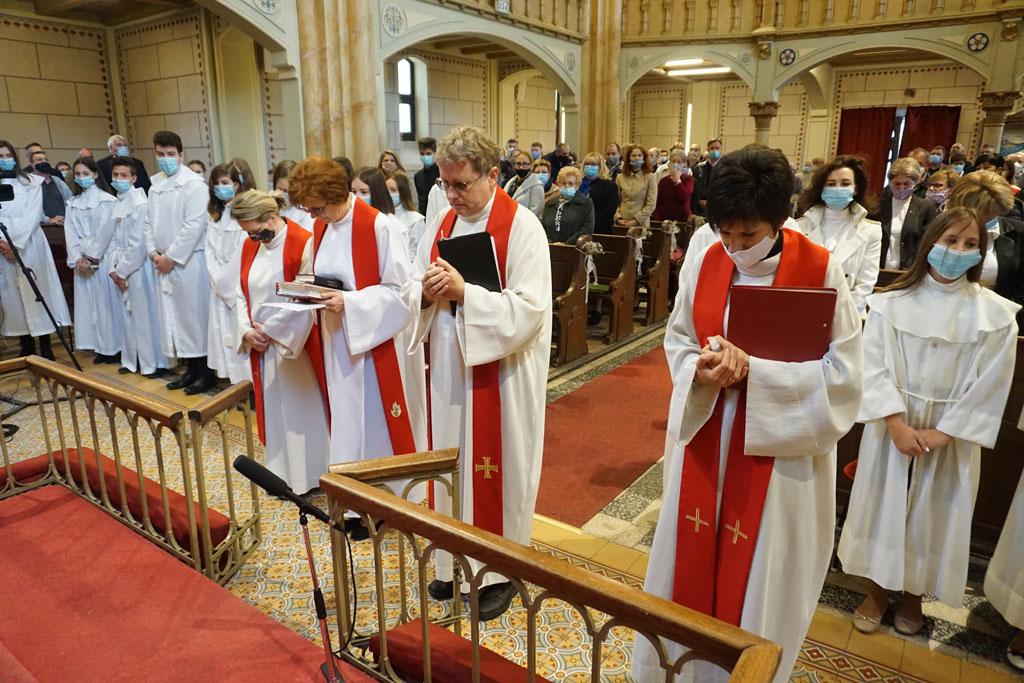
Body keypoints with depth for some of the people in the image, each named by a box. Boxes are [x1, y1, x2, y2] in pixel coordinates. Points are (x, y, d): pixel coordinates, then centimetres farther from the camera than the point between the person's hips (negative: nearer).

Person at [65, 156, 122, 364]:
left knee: (107, 300, -3)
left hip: (103, 259, -5)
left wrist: (92, 258, -12)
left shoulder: (107, 200, -3)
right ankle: (100, 347, 12)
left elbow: (105, 231, -9)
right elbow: (70, 233, 6)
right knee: (88, 302, 6)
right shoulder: (72, 203, 13)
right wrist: (78, 258, -7)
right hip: (81, 262, 5)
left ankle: (115, 347, 3)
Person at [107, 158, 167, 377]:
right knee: (127, 314, 12)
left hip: (138, 266, -7)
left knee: (144, 314, -2)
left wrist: (122, 270, -12)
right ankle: (132, 361, 22)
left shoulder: (139, 203, -11)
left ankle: (152, 364, 6)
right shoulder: (117, 203, 12)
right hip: (121, 268, 7)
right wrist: (113, 268, 1)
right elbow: (114, 238, 12)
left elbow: (138, 243, -15)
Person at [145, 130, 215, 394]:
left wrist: (171, 257, -13)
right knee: (172, 315, 10)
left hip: (188, 261, -7)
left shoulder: (194, 184, -10)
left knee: (195, 314, -3)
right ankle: (191, 368, 20)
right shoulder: (156, 185, 13)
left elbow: (193, 226, -16)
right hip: (163, 262, 7)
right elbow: (149, 222, 15)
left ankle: (206, 371, 7)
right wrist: (154, 253, 1)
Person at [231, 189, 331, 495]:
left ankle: (311, 475, 18)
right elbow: (241, 294, 11)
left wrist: (269, 329, -11)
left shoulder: (303, 243, -15)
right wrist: (247, 330, -5)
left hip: (296, 344, -6)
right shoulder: (250, 246, 8)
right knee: (274, 409, 15)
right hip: (262, 345, 7)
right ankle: (282, 472, 29)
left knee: (302, 408, 4)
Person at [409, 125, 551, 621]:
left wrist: (463, 292, -26)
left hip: (500, 373, -6)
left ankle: (500, 571, 26)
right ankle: (456, 562, 33)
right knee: (452, 462, 14)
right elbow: (414, 293, 10)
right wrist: (426, 292, -13)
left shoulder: (522, 227, -12)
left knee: (496, 467, 6)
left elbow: (529, 309, -20)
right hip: (449, 367, 6)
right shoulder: (441, 225, 8)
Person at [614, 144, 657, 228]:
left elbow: (651, 205, -6)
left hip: (641, 224, -2)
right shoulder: (620, 177, 7)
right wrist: (618, 218, -8)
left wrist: (636, 220, -13)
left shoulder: (649, 177, -1)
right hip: (621, 224, 2)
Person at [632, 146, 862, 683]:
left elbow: (841, 371, -12)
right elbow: (677, 341, 6)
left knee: (758, 580, 12)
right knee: (689, 563, 15)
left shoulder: (822, 273, -12)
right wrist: (701, 370, -16)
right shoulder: (703, 265, -3)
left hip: (778, 453, -3)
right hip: (704, 442, 3)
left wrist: (752, 370, -22)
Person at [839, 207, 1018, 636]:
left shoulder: (995, 314, -4)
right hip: (891, 427, 0)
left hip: (952, 436, 0)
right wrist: (897, 423, -17)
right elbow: (874, 367, -9)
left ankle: (913, 594, 34)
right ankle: (877, 591, 29)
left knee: (932, 515, 12)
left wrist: (939, 433, -12)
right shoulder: (891, 303, -5)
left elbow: (989, 385, -6)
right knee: (883, 506, 10)